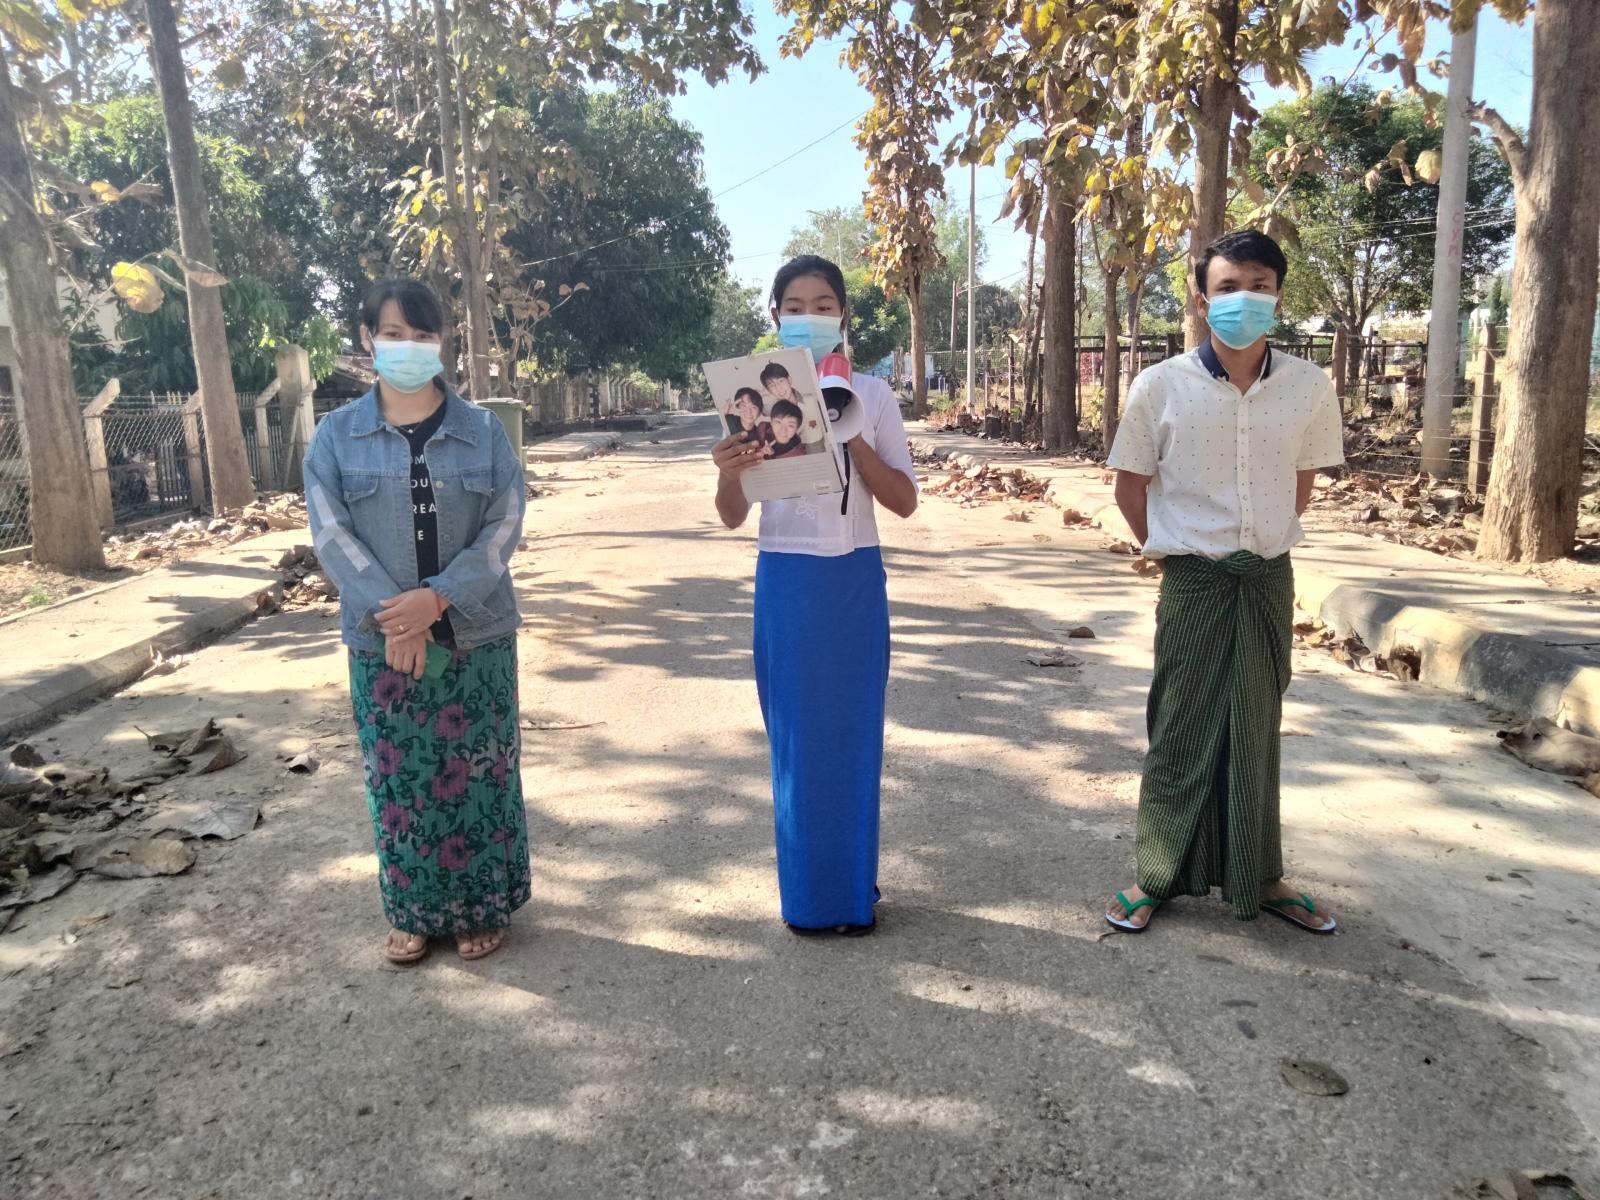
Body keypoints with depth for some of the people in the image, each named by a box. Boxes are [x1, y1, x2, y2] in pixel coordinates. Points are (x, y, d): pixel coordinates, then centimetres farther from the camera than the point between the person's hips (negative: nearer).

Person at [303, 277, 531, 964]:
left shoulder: (483, 432, 1)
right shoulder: (336, 435, 2)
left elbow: (503, 529, -6)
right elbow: (331, 537, -5)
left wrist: (435, 599, -19)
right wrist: (392, 615, -18)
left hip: (476, 637, 0)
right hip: (380, 643, 1)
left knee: (477, 775, 7)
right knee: (399, 779, 9)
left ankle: (482, 907, 24)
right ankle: (414, 912, 27)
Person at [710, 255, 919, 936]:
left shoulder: (871, 395, 2)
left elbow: (904, 501, -2)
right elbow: (733, 517, -2)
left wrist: (855, 441, -16)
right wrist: (728, 474, -24)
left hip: (856, 581, 1)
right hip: (787, 583, -1)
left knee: (855, 734, 8)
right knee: (796, 740, 6)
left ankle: (854, 890, 26)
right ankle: (807, 896, 24)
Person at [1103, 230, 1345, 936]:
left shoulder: (1309, 387, -3)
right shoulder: (1160, 387, -9)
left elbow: (1302, 480, 11)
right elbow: (1130, 486, 1)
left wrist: (1268, 541, 9)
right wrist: (1171, 553, 2)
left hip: (1270, 579, 3)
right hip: (1193, 581, -2)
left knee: (1257, 730, 12)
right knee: (1182, 728, 4)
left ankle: (1260, 878, 26)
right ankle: (1157, 875, 19)